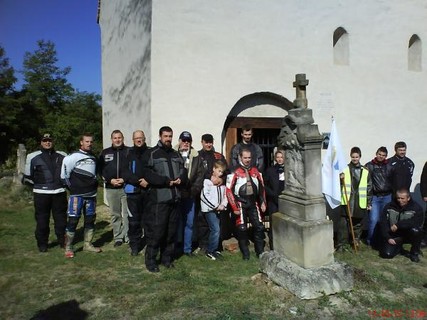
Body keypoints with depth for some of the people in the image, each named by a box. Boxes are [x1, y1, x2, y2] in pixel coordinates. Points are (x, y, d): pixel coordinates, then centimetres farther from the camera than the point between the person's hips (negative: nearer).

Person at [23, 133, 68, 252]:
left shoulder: (62, 156, 7)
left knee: (61, 217, 9)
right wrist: (38, 185, 3)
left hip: (59, 192, 2)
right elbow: (27, 176, 5)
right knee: (42, 219, 4)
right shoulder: (33, 157, 1)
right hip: (41, 193, -2)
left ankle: (62, 241, 23)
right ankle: (42, 244, 17)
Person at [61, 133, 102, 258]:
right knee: (73, 220, -5)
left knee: (90, 219, 11)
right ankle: (68, 248, 5)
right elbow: (64, 172, -14)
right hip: (77, 195, -7)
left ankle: (88, 244, 23)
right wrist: (70, 186, -7)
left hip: (91, 195, 7)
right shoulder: (74, 157, -9)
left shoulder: (93, 158, 13)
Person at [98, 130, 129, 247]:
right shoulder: (105, 153, 10)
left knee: (127, 213, -2)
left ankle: (128, 236, 9)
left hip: (126, 187, -2)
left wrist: (125, 179, -11)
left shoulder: (129, 151, 3)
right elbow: (100, 169, 8)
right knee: (115, 214, 8)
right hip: (111, 188, 2)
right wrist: (110, 180, -6)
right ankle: (118, 237, 18)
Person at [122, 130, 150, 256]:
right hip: (133, 190, 0)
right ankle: (135, 245, 14)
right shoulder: (128, 153, 5)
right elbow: (125, 172, -2)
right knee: (133, 220, 2)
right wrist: (138, 181, -12)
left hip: (148, 190, 0)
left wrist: (148, 180, -15)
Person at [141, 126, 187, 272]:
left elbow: (183, 171, 19)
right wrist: (167, 181, -15)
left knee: (171, 230, 11)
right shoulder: (151, 154, -2)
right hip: (158, 198, -6)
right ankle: (150, 260, 10)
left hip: (174, 198, 6)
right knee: (156, 230, -4)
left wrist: (180, 179, -4)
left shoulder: (176, 154, 18)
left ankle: (167, 257, 25)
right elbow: (147, 174, -12)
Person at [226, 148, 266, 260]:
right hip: (241, 204, -4)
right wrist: (235, 208, -10)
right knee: (242, 229, 1)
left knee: (259, 227, 3)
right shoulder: (235, 173, -9)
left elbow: (261, 187, 16)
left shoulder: (255, 171, 7)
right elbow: (229, 191, -9)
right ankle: (245, 254, 16)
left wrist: (263, 203, 11)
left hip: (254, 204, 4)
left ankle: (260, 252, 18)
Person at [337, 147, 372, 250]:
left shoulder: (365, 171, 6)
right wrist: (340, 179, -19)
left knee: (358, 224, 12)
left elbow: (369, 188, 8)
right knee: (343, 223, -3)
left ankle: (356, 241, 30)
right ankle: (341, 244, 5)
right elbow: (338, 185, 3)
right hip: (347, 201, -2)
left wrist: (369, 203, 6)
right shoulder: (345, 169, 1)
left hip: (360, 202, 2)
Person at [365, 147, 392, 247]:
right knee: (373, 219, -5)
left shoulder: (389, 166, 8)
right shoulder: (369, 165, -1)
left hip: (387, 196, 3)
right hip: (374, 197, -3)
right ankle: (371, 240, 10)